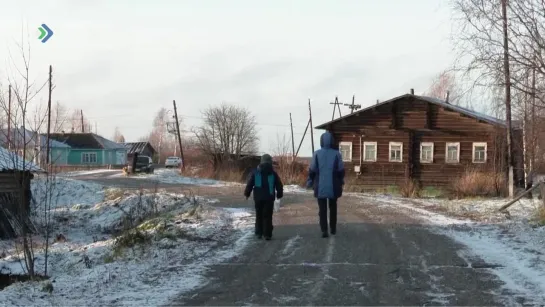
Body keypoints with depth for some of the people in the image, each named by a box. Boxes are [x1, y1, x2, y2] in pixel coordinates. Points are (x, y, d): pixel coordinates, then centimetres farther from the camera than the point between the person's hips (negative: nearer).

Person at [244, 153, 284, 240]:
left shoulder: (255, 172, 0)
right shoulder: (273, 173, 1)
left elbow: (249, 184, 2)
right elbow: (279, 185, 7)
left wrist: (247, 193, 15)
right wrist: (279, 194, 22)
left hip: (258, 198, 1)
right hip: (269, 198, -1)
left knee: (259, 216, 14)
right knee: (267, 216, 3)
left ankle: (259, 233, 16)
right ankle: (267, 234, -1)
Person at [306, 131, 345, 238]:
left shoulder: (317, 154, -5)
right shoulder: (337, 154, -6)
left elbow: (312, 170, -2)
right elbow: (341, 170, 0)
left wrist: (309, 181, 11)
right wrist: (341, 181, 18)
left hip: (320, 186, -1)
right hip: (333, 186, 1)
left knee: (322, 209, 3)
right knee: (333, 207, 18)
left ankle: (324, 230, -7)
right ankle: (333, 228, 25)